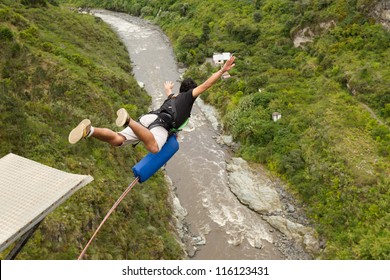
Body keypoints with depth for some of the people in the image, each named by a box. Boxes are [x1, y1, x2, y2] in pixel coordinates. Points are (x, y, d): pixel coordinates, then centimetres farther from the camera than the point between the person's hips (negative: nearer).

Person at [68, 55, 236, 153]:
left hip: (148, 117, 7)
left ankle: (89, 130, -32)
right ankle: (128, 120, -50)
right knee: (153, 148, -38)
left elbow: (169, 93, 71)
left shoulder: (173, 97, 44)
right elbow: (206, 85, 14)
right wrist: (222, 70, 17)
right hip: (161, 124, -7)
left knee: (117, 141, -7)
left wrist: (168, 88, 95)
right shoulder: (189, 95, 25)